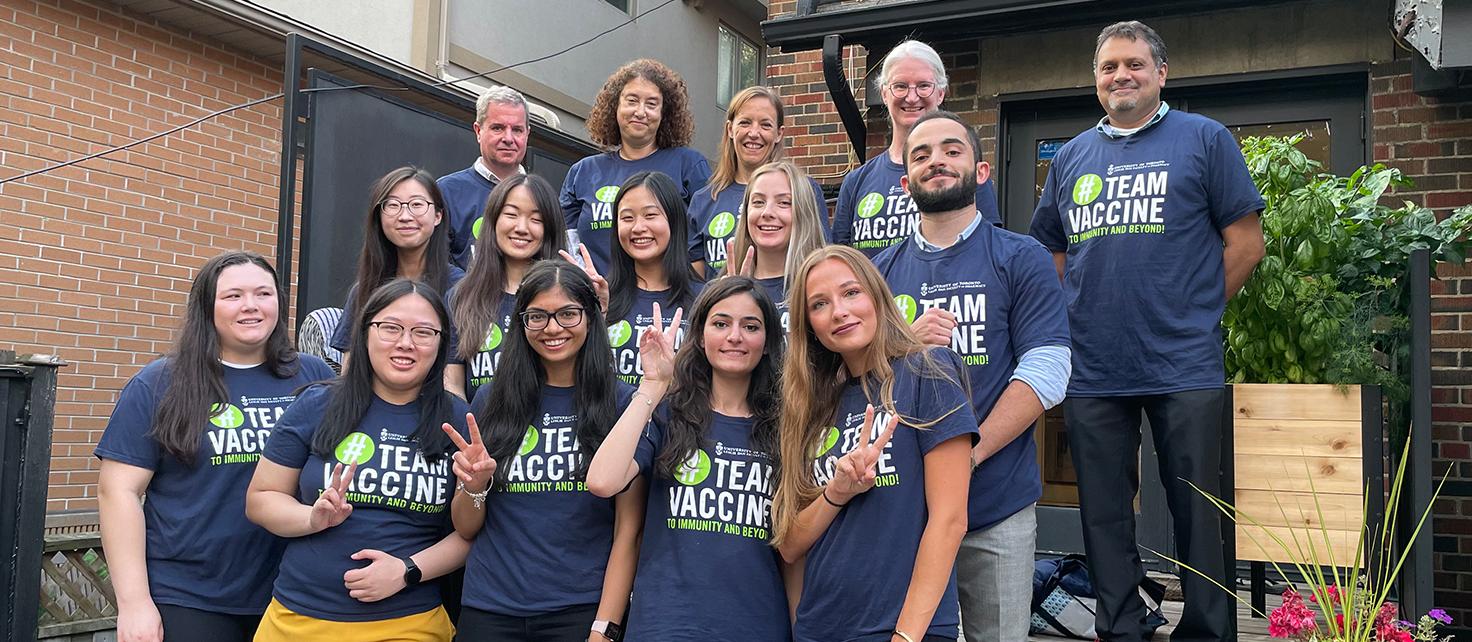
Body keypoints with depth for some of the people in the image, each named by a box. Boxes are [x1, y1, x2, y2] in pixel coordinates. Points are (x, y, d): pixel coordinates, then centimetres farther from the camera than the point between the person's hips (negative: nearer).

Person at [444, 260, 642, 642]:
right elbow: (466, 529, 8)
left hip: (581, 611, -2)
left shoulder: (622, 405, -4)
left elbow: (628, 529, -5)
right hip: (490, 611, 3)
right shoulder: (490, 402, 3)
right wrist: (474, 485, -11)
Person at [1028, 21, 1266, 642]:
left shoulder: (1205, 138, 3)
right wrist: (1082, 314, 7)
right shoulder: (1070, 158, 14)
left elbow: (1245, 242, 1)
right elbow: (1049, 254, 21)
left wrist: (1194, 312, -1)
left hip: (1184, 366, -3)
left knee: (1199, 513, 4)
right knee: (1104, 514, 10)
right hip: (1092, 370, 4)